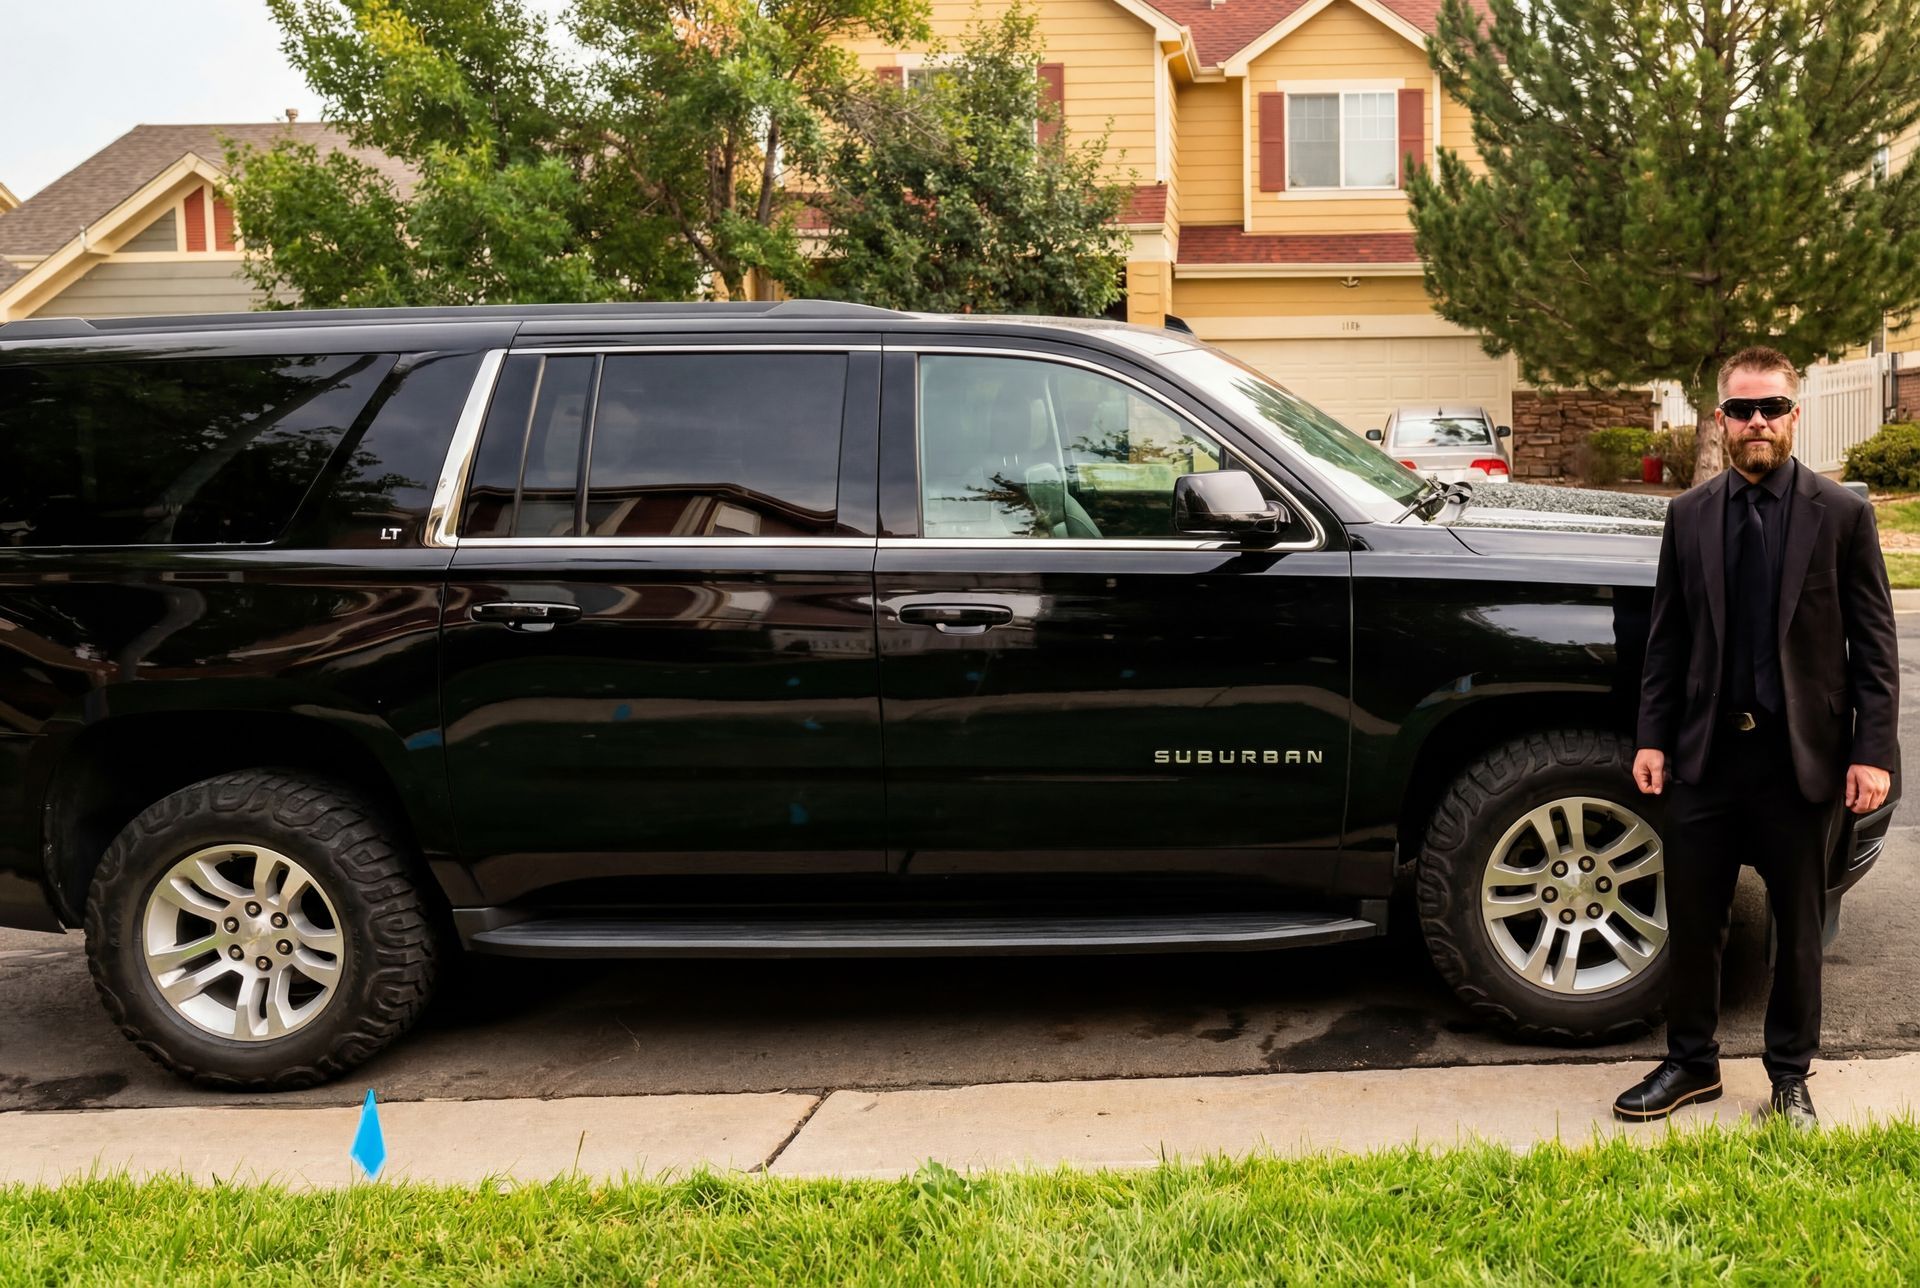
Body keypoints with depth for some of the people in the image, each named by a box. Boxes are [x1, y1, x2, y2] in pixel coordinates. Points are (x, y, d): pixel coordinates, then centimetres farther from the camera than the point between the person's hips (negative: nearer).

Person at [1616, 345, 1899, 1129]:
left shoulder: (1841, 515, -3)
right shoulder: (1688, 516, 4)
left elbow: (1874, 644, -3)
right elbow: (1667, 638, 7)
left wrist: (1872, 751, -9)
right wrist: (1652, 737, 1)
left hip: (1799, 758, -2)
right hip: (1705, 754, 2)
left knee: (1799, 926, 11)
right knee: (1691, 922, 9)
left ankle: (1790, 1076, 28)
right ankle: (1691, 1064, 26)